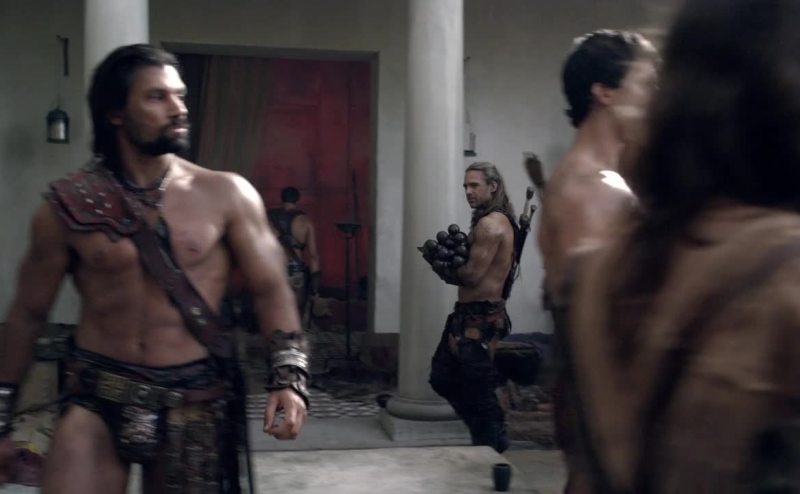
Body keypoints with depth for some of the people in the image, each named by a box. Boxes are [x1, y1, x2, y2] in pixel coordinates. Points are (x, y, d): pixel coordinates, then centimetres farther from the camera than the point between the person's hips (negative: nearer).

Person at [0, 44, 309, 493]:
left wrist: (289, 376, -16)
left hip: (195, 397, 0)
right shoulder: (70, 206, -1)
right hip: (98, 394, 0)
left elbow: (271, 288, -1)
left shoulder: (226, 194, -3)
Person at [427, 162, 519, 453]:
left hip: (480, 320, -11)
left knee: (477, 391, -1)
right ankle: (493, 435, 26)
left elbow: (472, 275, -21)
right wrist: (452, 265, -3)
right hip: (469, 315, 11)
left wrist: (445, 268, -2)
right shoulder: (494, 221, 15)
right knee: (442, 378, 18)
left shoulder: (490, 224, -17)